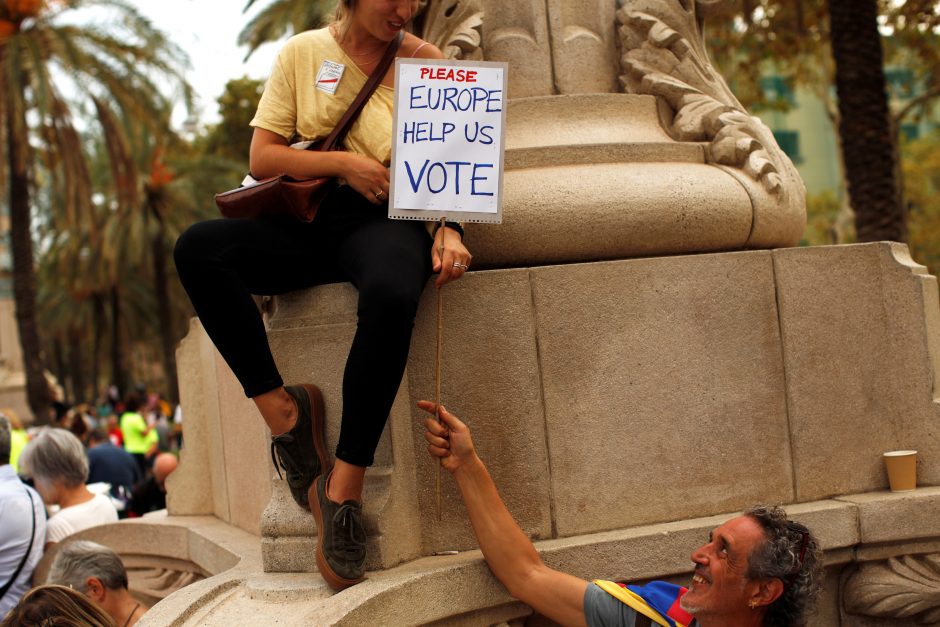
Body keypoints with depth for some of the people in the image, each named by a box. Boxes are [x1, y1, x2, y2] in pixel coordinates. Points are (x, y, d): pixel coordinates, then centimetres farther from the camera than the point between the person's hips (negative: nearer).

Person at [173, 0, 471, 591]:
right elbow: (262, 158, 5)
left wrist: (451, 228, -12)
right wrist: (343, 162, -9)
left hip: (386, 220, -2)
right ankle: (280, 407, -17)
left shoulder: (424, 63, 9)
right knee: (198, 247, -26)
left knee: (392, 296, -40)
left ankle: (345, 485, -31)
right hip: (308, 223, 3)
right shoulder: (303, 53, 11)